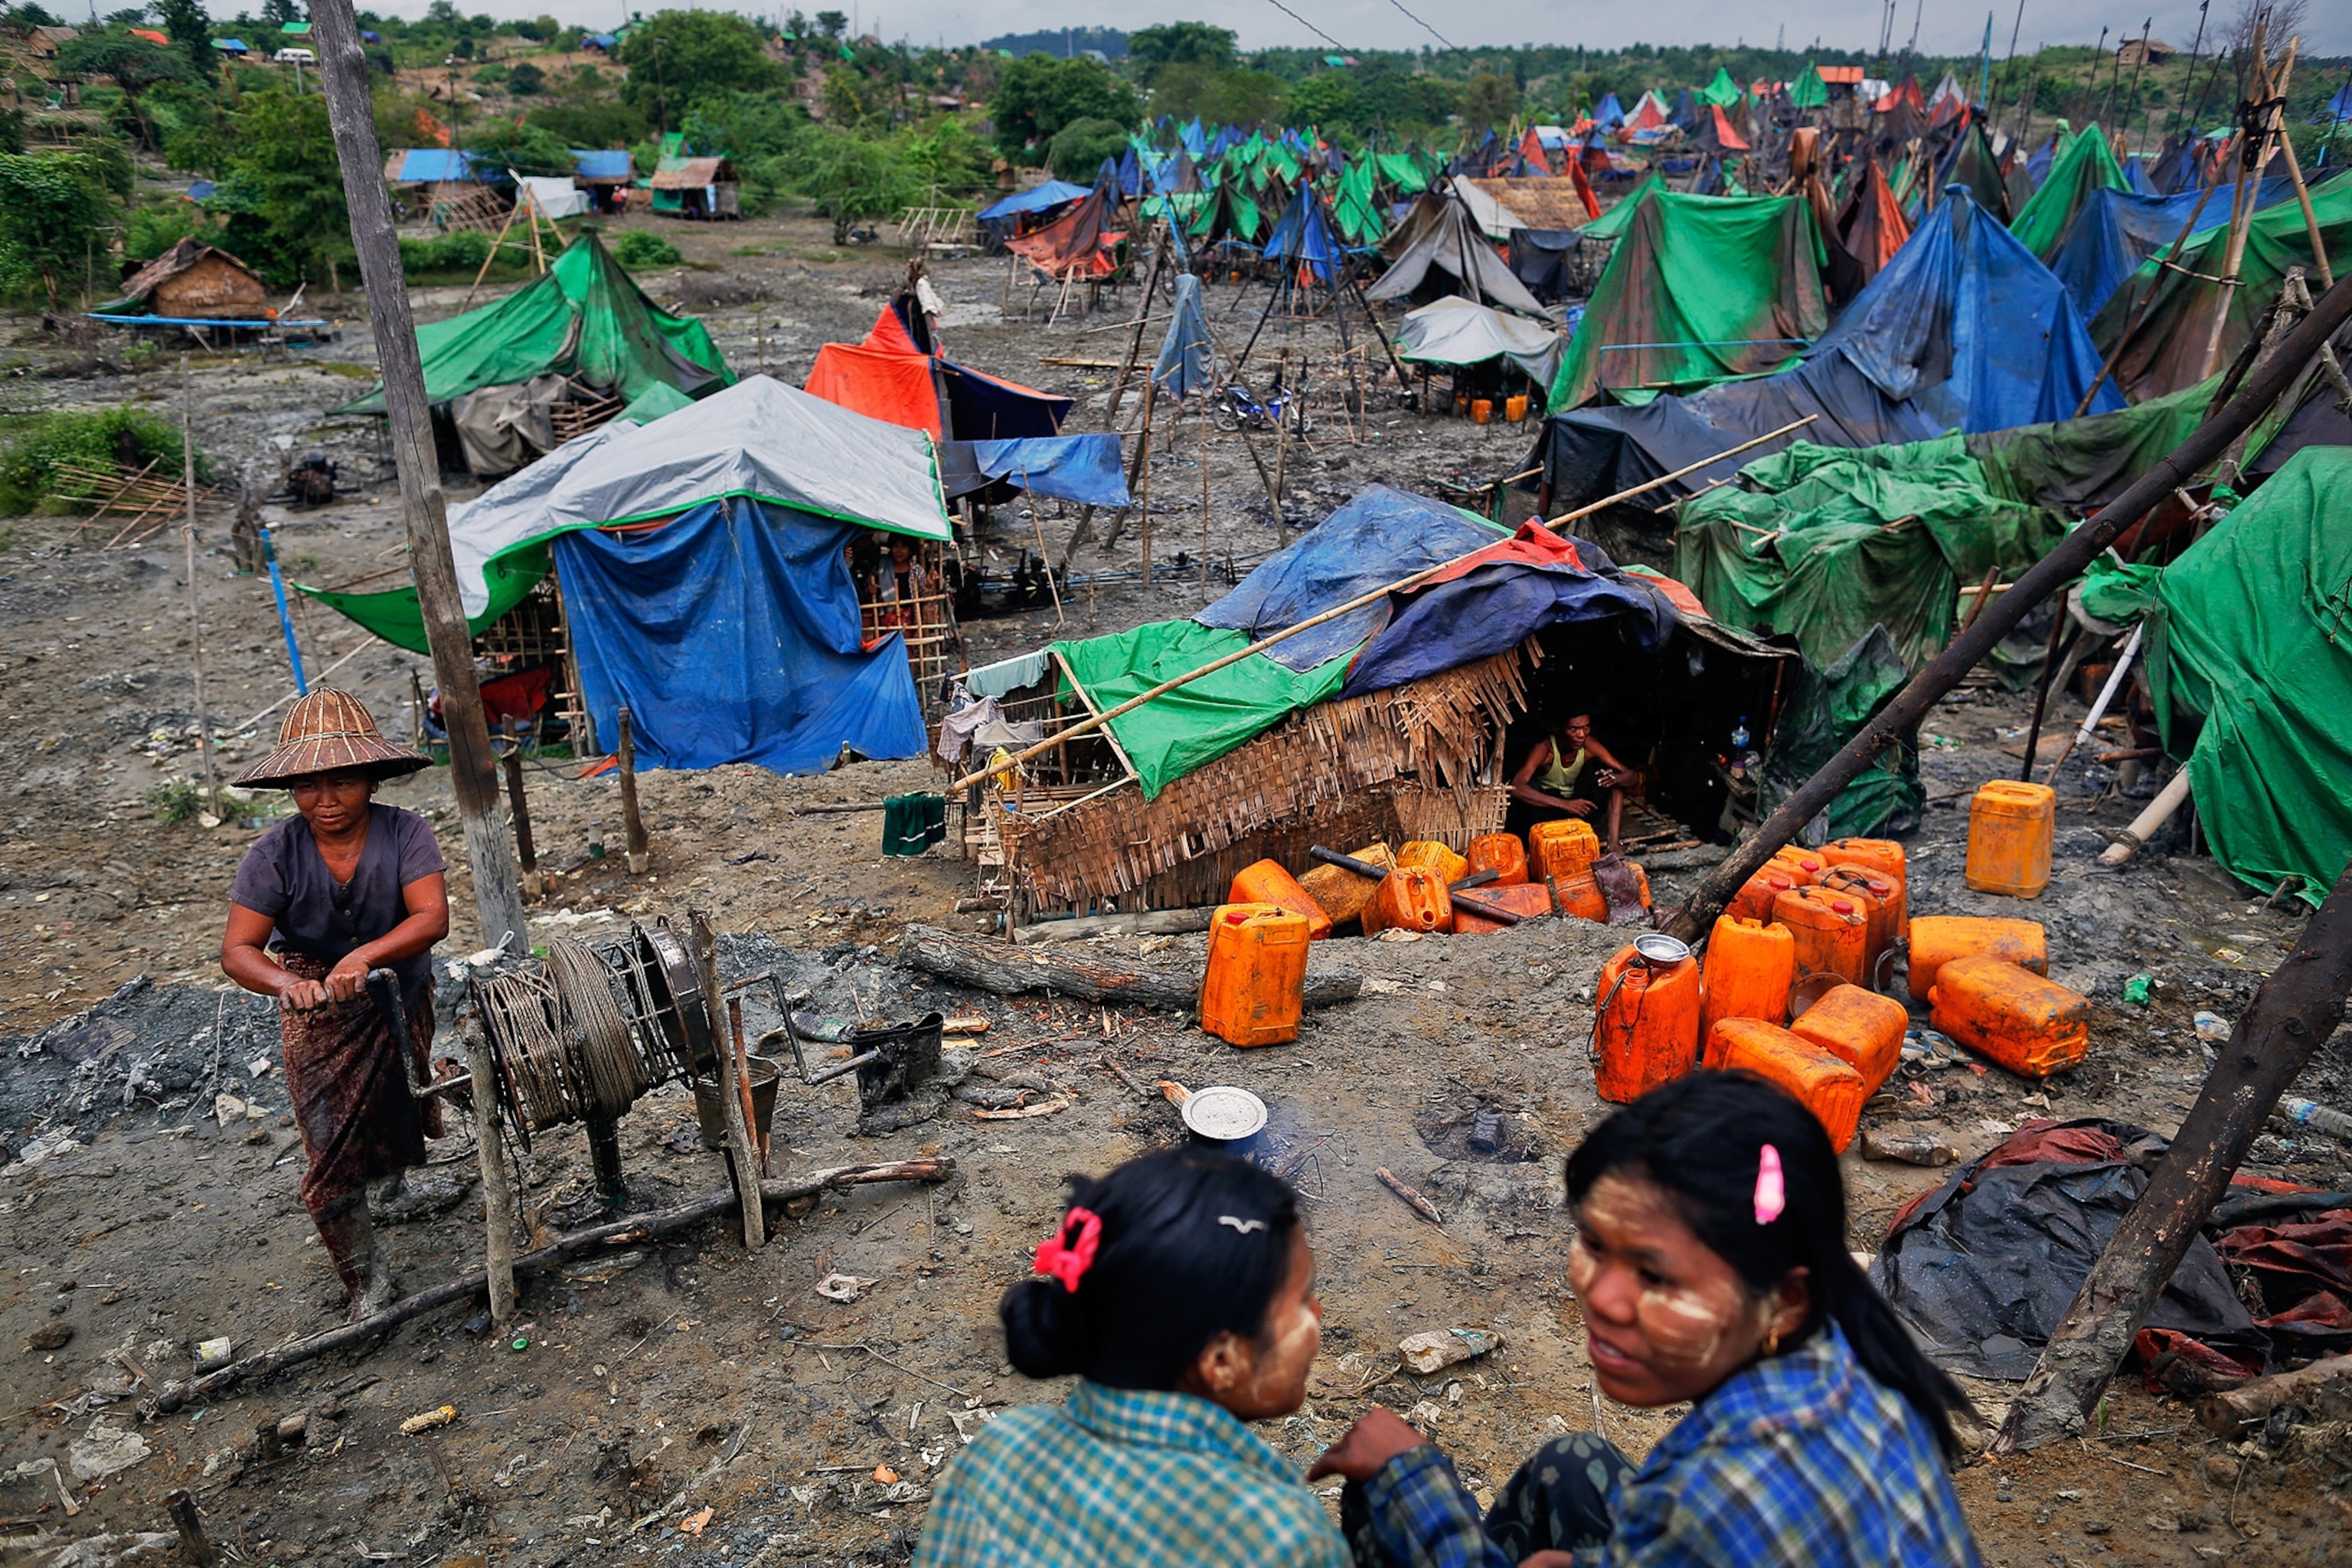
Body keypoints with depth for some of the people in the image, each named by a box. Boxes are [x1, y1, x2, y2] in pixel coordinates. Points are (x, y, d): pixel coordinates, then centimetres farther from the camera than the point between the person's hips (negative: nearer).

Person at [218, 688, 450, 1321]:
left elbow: (432, 917, -33)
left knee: (409, 1120, 25)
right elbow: (237, 948, -24)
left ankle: (396, 1153, 63)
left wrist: (364, 957, -50)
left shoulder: (405, 833, -22)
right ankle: (366, 1283, 16)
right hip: (318, 1021, -1)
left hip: (402, 1001, 1)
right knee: (333, 1163, -4)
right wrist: (285, 982, -46)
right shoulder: (275, 854, -20)